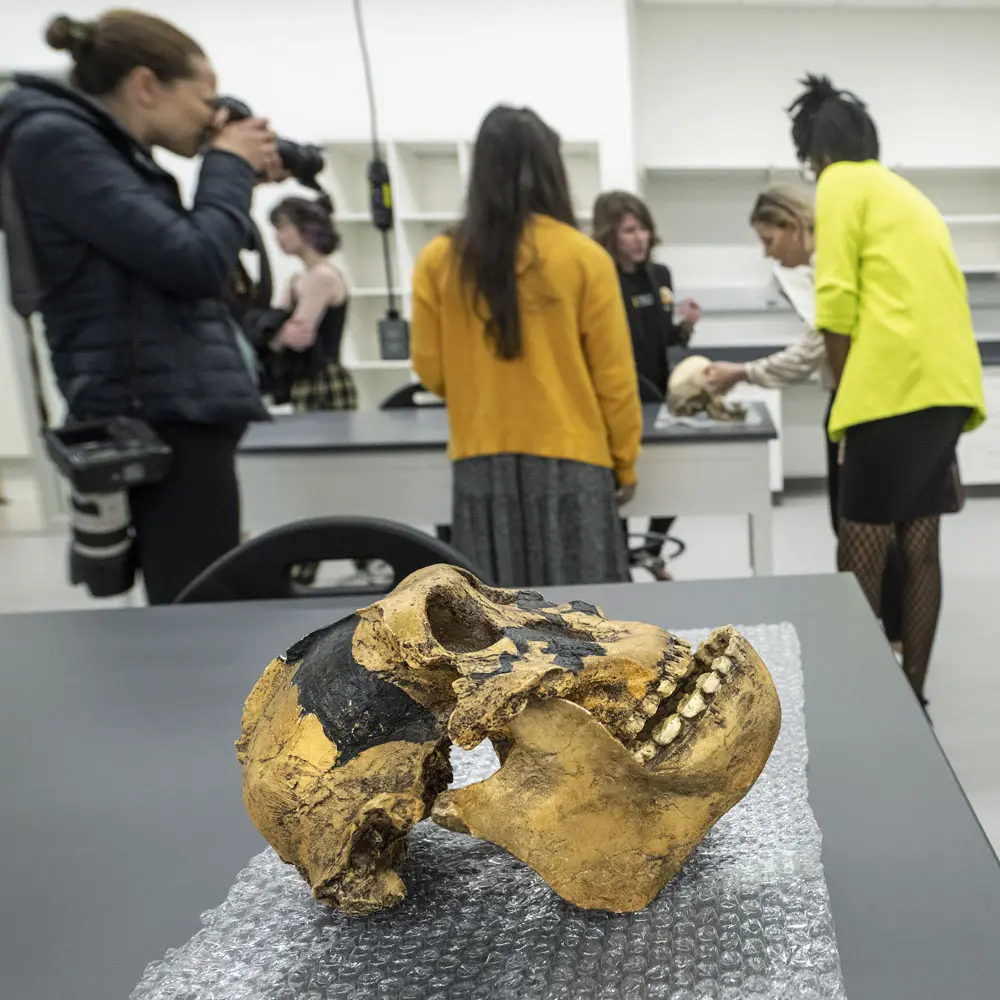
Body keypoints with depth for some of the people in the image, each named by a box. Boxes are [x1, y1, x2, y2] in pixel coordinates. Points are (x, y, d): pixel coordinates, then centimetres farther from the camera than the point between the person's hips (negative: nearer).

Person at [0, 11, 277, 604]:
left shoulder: (115, 154, 20)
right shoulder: (55, 140, -7)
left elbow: (178, 266, 24)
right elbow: (195, 263, -17)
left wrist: (239, 182, 15)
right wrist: (231, 166, 0)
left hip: (179, 415, 10)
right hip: (163, 421, -10)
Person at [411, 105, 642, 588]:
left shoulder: (438, 260, -2)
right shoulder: (583, 256, -8)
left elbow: (431, 371, 5)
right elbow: (614, 375, -3)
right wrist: (625, 461, 9)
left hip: (480, 461, 2)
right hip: (570, 458, -2)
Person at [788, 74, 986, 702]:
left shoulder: (841, 185, 2)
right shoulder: (904, 192, 26)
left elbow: (838, 305, -8)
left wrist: (847, 398, 0)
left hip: (896, 387, -8)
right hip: (947, 384, 9)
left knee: (860, 559, -2)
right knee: (920, 548, 11)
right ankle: (911, 695, 19)